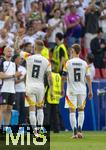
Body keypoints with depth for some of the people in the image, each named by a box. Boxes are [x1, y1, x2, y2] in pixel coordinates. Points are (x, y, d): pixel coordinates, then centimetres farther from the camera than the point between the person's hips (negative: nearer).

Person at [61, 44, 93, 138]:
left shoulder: (68, 63, -4)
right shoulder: (84, 63, 2)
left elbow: (63, 77, -3)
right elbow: (88, 78, 1)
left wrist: (62, 89, 8)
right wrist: (90, 91, 7)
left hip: (71, 90, -2)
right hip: (82, 90, 2)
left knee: (72, 111, 1)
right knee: (81, 110, 15)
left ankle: (75, 131, -7)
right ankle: (79, 130, 6)